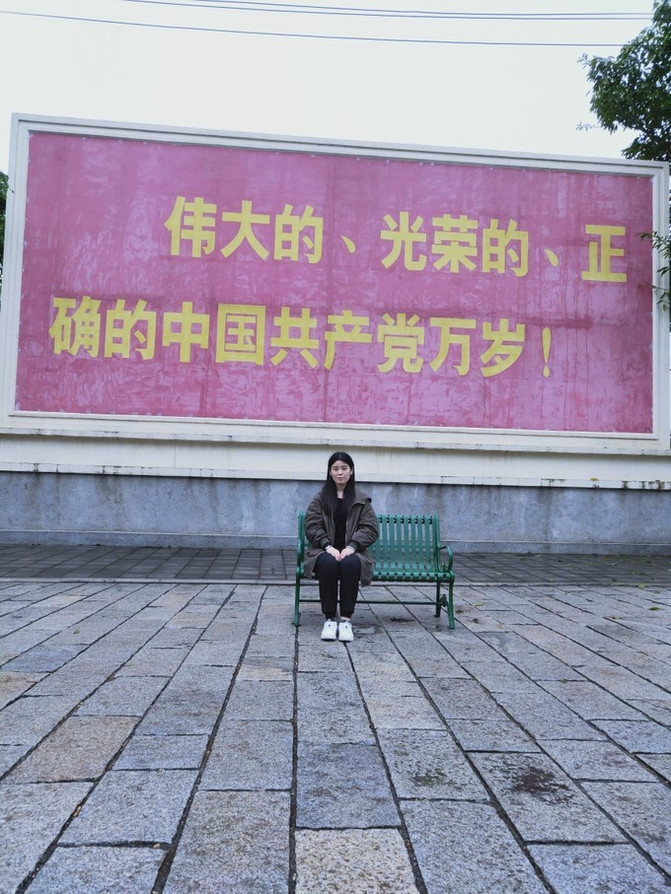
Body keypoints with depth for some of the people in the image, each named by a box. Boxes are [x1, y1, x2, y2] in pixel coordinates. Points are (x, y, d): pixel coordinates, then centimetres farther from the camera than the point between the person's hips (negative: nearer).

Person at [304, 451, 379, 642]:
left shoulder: (362, 499, 11)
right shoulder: (320, 498, 11)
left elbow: (370, 528, 2)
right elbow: (311, 526, 1)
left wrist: (351, 547, -15)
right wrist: (328, 546, -16)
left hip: (352, 552, 0)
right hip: (325, 551, 0)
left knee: (350, 563, -35)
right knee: (328, 563, -35)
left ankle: (346, 619, -30)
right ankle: (329, 619, -27)